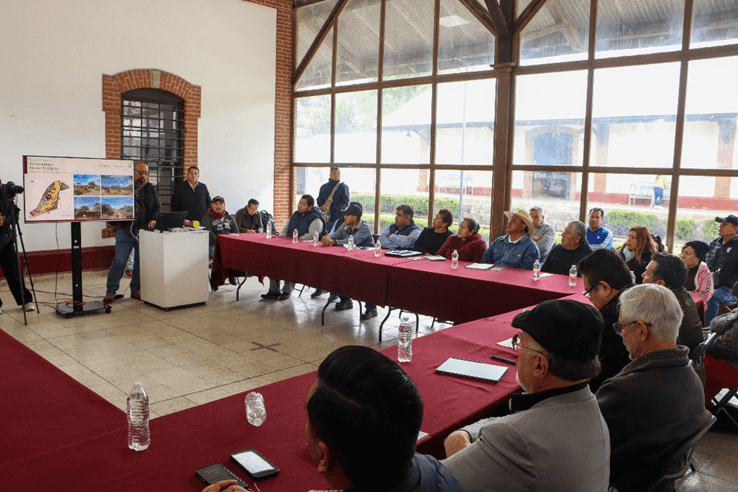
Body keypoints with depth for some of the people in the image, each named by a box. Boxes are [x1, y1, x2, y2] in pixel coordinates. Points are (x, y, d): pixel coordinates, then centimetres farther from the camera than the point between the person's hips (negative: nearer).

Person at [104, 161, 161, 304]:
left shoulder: (150, 189, 14)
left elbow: (157, 206, 9)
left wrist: (154, 219, -10)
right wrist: (114, 222, -9)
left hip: (144, 231, 3)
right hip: (125, 231, -3)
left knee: (141, 262, 6)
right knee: (119, 261, -5)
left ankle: (136, 290, 17)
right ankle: (110, 291, 5)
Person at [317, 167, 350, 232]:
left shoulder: (343, 187, 3)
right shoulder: (324, 187, 18)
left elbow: (345, 202, -5)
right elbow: (319, 199, 14)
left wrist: (331, 208, -13)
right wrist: (323, 206, -10)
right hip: (325, 216, 4)